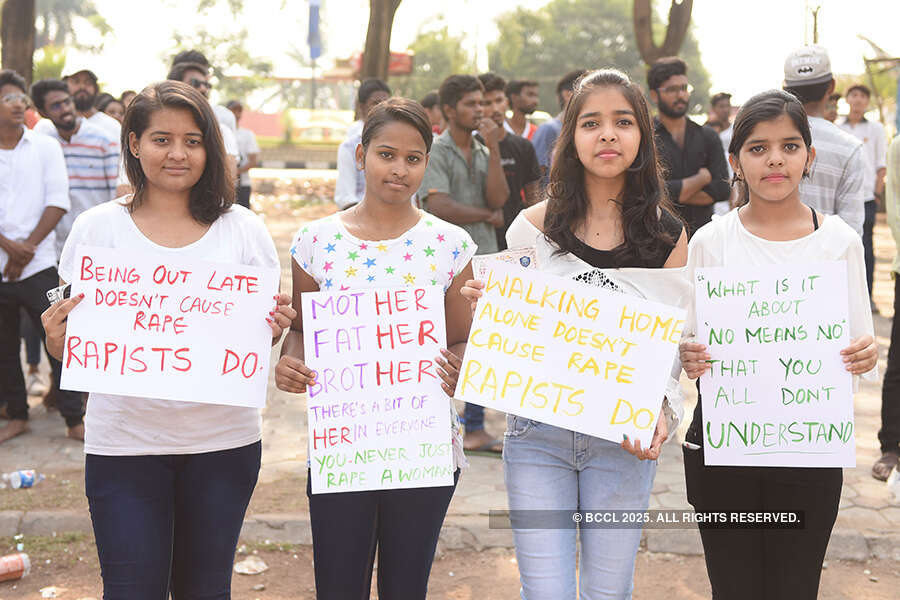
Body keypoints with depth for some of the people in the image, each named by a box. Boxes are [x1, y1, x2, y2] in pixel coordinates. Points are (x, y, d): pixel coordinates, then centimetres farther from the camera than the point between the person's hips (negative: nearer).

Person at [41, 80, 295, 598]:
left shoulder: (243, 229, 1)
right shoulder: (98, 227, -1)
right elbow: (70, 345, 3)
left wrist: (276, 328, -13)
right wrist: (57, 338, -19)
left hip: (224, 438, 1)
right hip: (125, 439, -1)